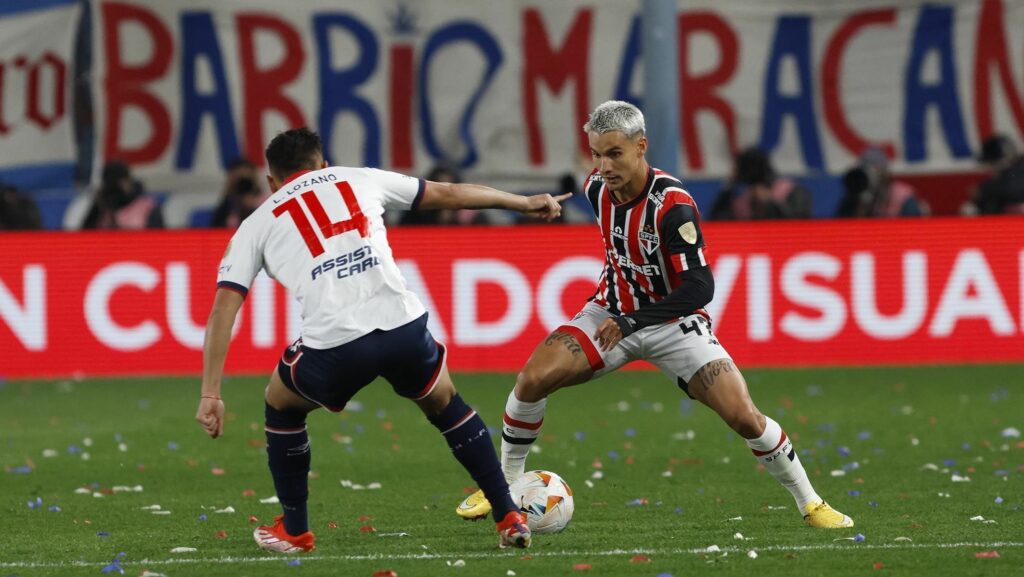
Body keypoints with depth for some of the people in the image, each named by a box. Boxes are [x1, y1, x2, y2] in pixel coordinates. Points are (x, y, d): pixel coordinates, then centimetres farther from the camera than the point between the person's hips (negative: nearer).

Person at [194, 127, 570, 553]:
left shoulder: (257, 225, 19)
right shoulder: (358, 180, 24)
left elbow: (224, 307, 9)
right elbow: (448, 194, 32)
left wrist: (210, 394, 9)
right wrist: (525, 203, 44)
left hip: (334, 345, -2)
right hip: (403, 326, 2)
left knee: (281, 405, 30)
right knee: (443, 402, 31)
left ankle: (294, 531, 32)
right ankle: (509, 518, 26)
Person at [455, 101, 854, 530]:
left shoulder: (672, 205, -28)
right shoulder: (597, 189, -9)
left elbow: (700, 288, -31)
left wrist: (632, 321, -36)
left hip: (672, 323, -5)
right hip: (611, 314, 5)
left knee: (744, 418, -15)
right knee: (532, 381, -15)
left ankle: (809, 503, 6)